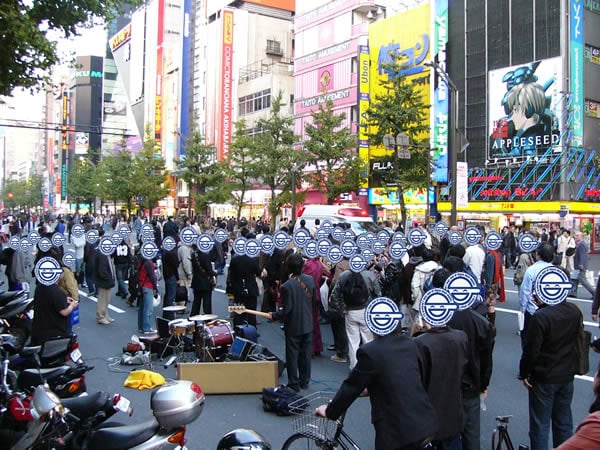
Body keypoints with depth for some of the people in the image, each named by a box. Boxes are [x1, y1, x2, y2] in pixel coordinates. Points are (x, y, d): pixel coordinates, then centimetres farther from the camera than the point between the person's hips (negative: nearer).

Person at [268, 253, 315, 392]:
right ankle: (305, 381, 26)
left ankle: (294, 384, 15)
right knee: (306, 354, 16)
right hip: (308, 324, 5)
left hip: (293, 327, -5)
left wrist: (273, 316, -6)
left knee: (292, 355, 8)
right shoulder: (310, 279, -6)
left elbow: (286, 309, -20)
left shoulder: (287, 286, -23)